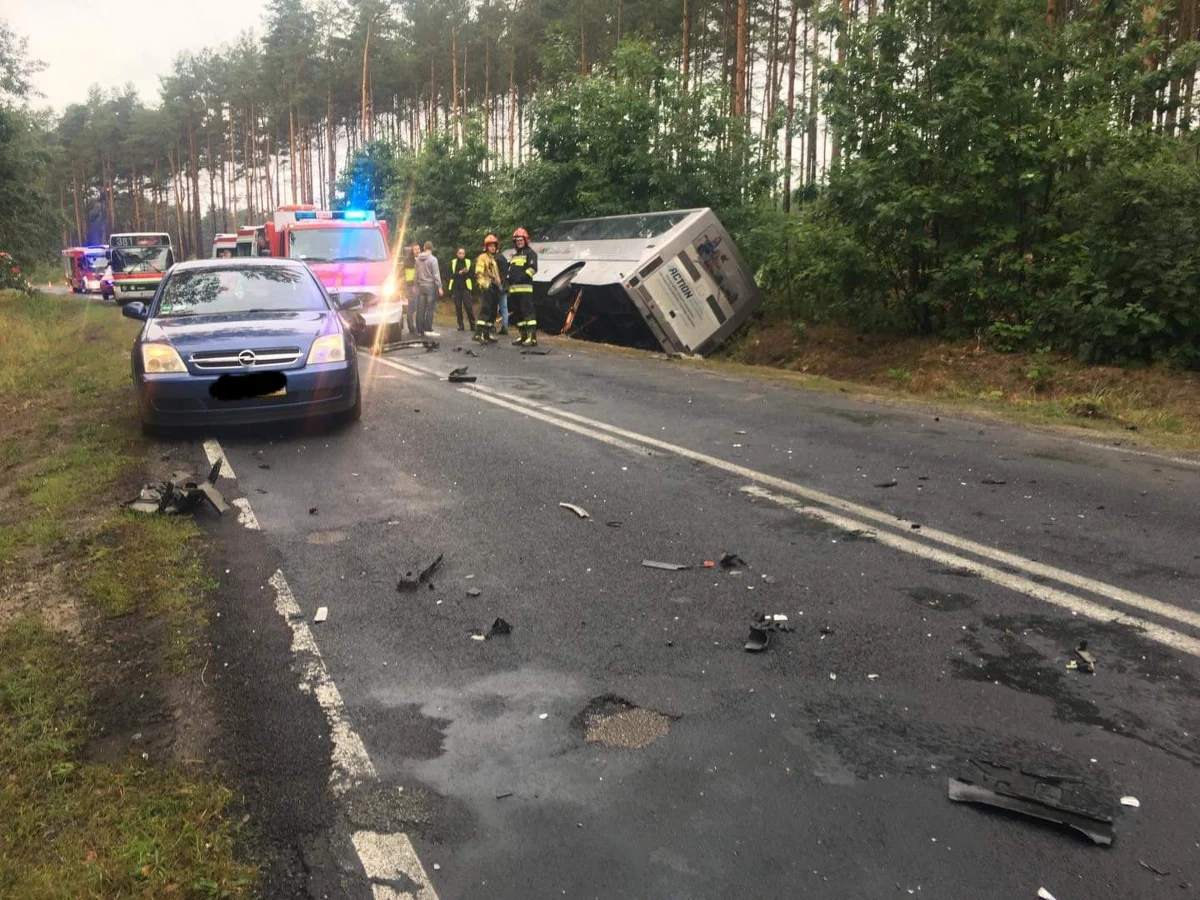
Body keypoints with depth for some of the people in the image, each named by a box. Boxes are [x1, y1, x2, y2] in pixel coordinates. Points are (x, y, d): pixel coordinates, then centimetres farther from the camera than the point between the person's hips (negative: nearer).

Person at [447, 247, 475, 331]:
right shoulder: (452, 262, 7)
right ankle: (460, 325, 9)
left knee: (469, 307, -8)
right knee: (458, 307, 3)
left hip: (466, 287, -1)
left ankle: (473, 325, -1)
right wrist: (459, 273, -14)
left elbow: (472, 275, 1)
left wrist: (467, 272, -18)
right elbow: (451, 275, -1)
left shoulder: (468, 262, 7)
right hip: (456, 288, 1)